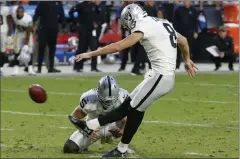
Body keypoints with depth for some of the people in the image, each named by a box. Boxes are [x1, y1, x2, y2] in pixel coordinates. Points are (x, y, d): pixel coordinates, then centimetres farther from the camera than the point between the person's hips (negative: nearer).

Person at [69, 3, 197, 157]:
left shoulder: (144, 28, -12)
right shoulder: (162, 24, 15)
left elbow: (118, 47, -14)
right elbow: (183, 40, 28)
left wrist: (91, 54, -7)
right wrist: (187, 60, 45)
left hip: (161, 77, -9)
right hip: (164, 76, 9)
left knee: (135, 110, 3)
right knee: (128, 105, 11)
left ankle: (122, 150, 14)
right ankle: (90, 126, 16)